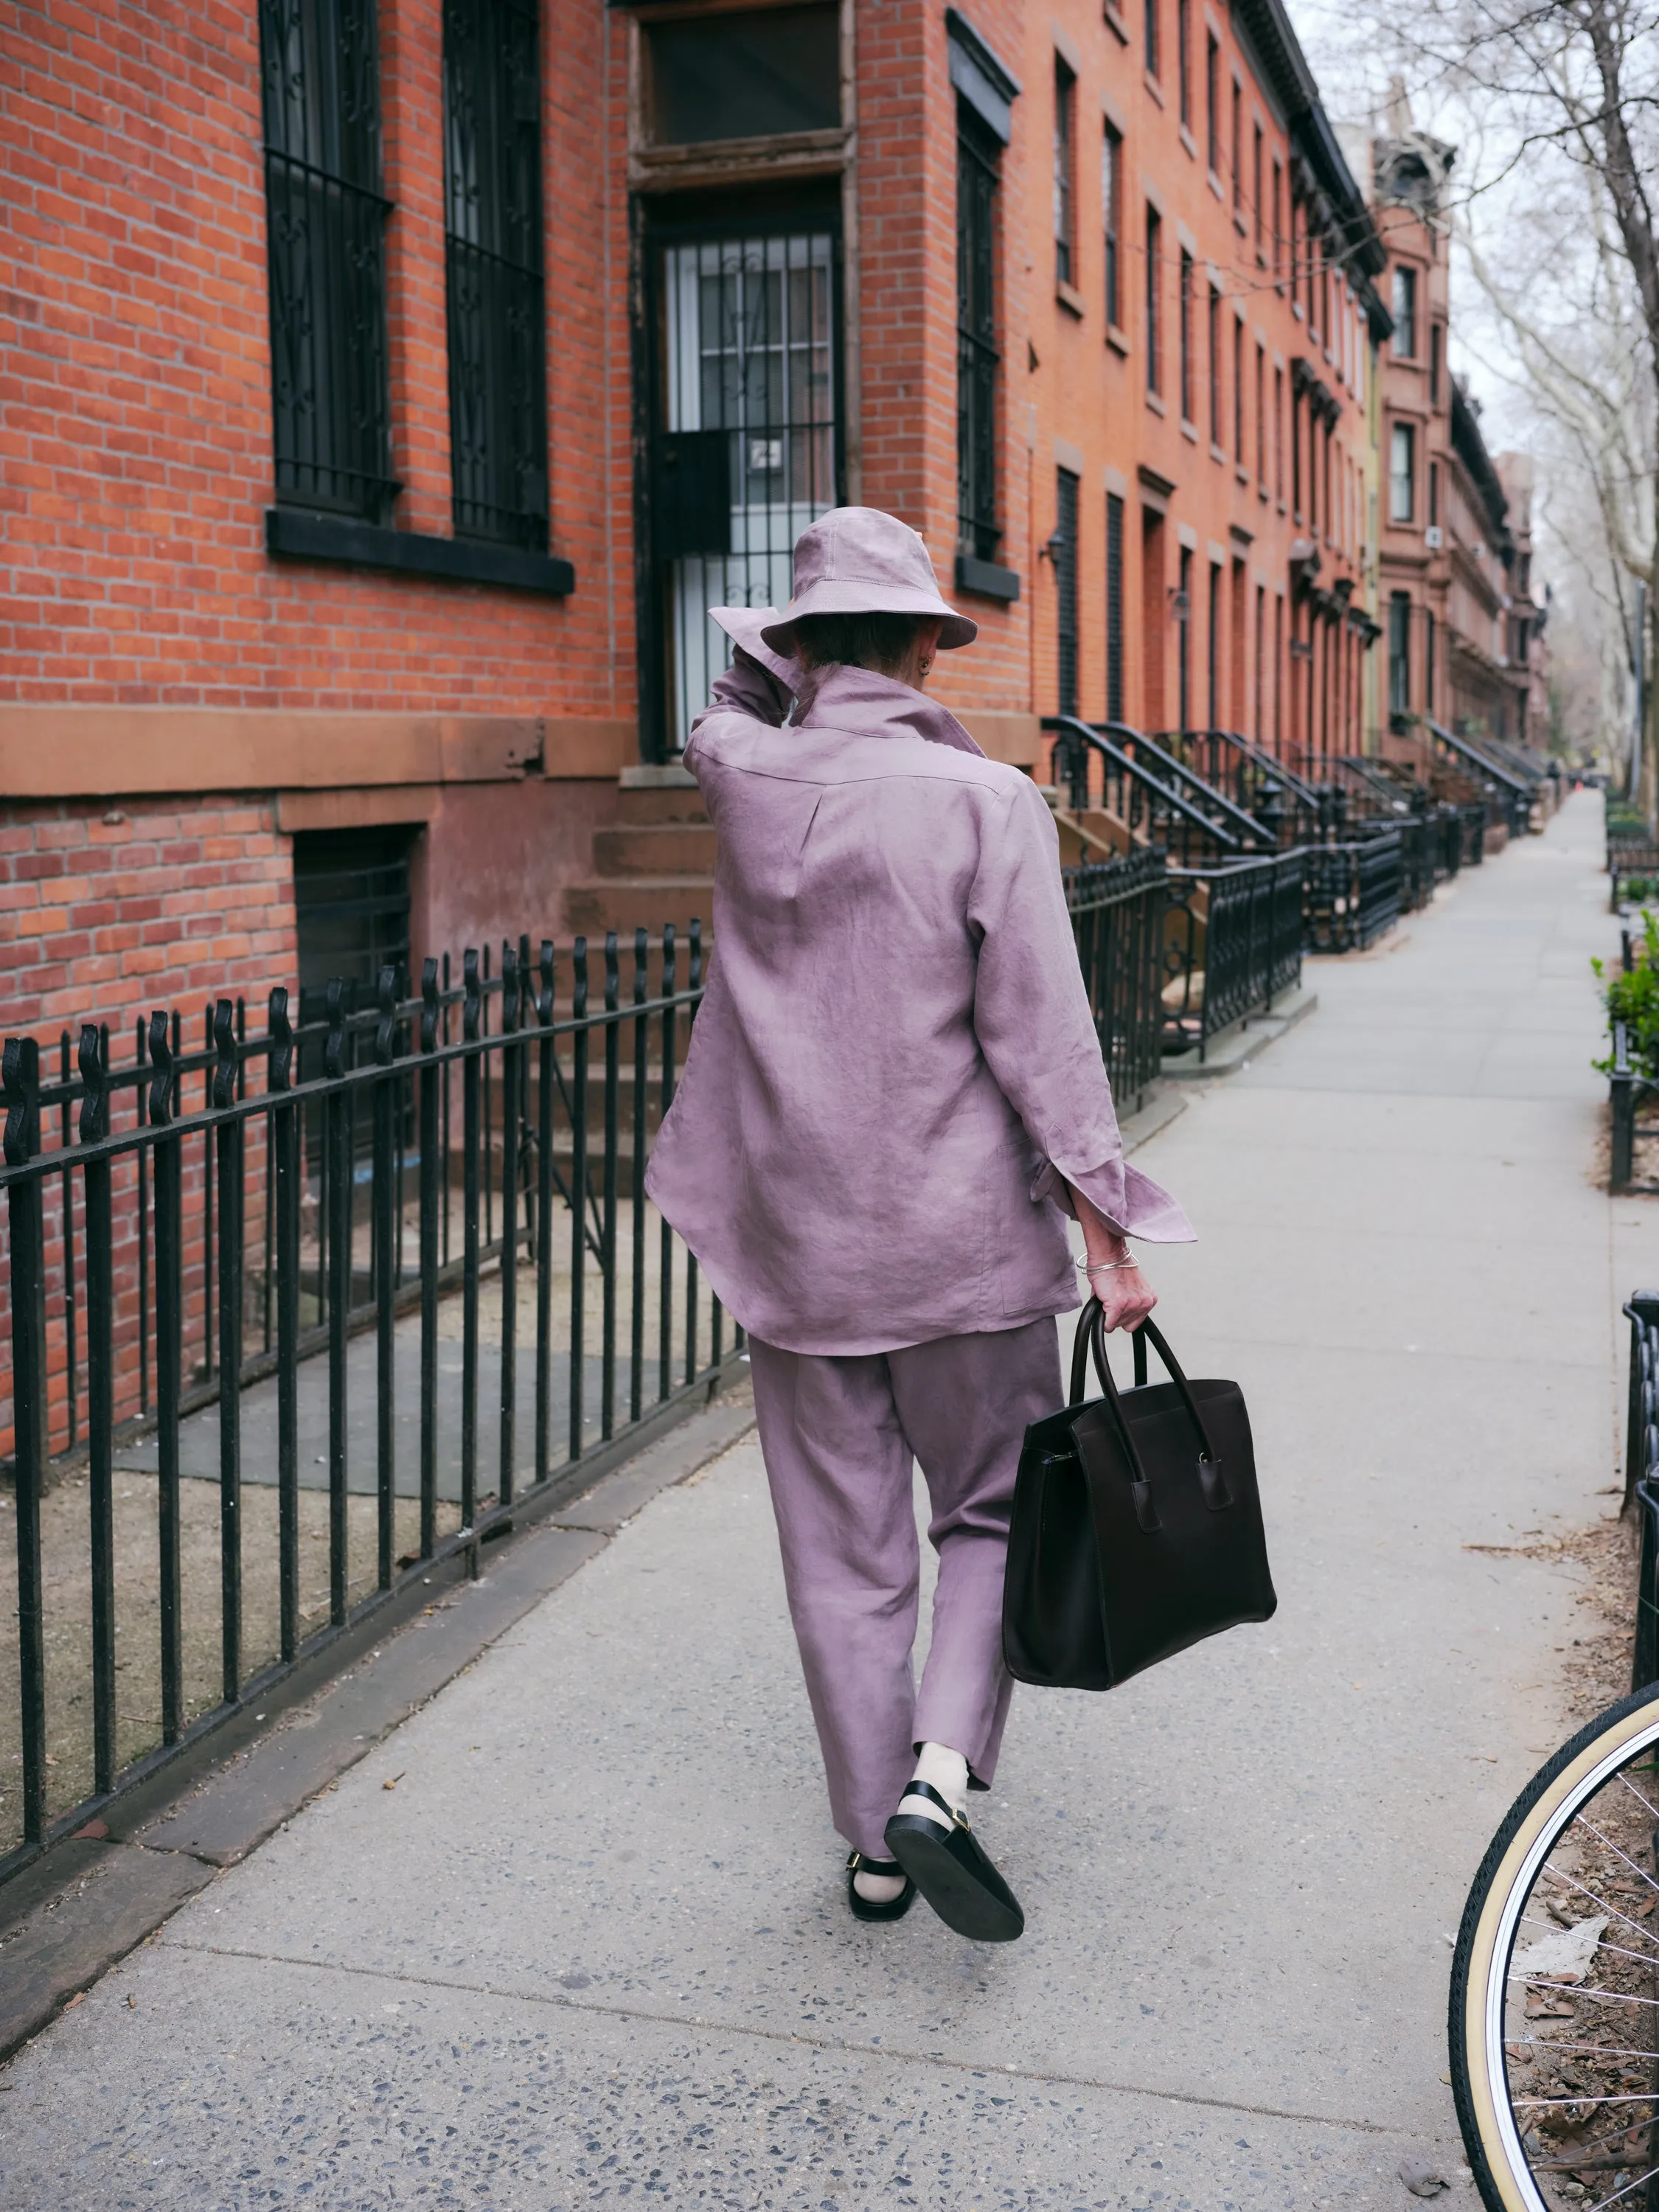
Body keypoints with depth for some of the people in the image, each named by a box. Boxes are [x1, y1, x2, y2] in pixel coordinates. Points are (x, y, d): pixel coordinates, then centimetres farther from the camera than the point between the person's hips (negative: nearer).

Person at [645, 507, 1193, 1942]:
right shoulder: (986, 800, -11)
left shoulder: (740, 782, -1)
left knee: (843, 1553, 12)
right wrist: (1106, 1229, -7)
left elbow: (736, 704, 27)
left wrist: (792, 658, 14)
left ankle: (873, 1842, 21)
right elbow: (1042, 1036, -12)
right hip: (962, 1237, -3)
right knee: (995, 1514, 15)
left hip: (794, 1244, 3)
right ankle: (941, 1770, -2)